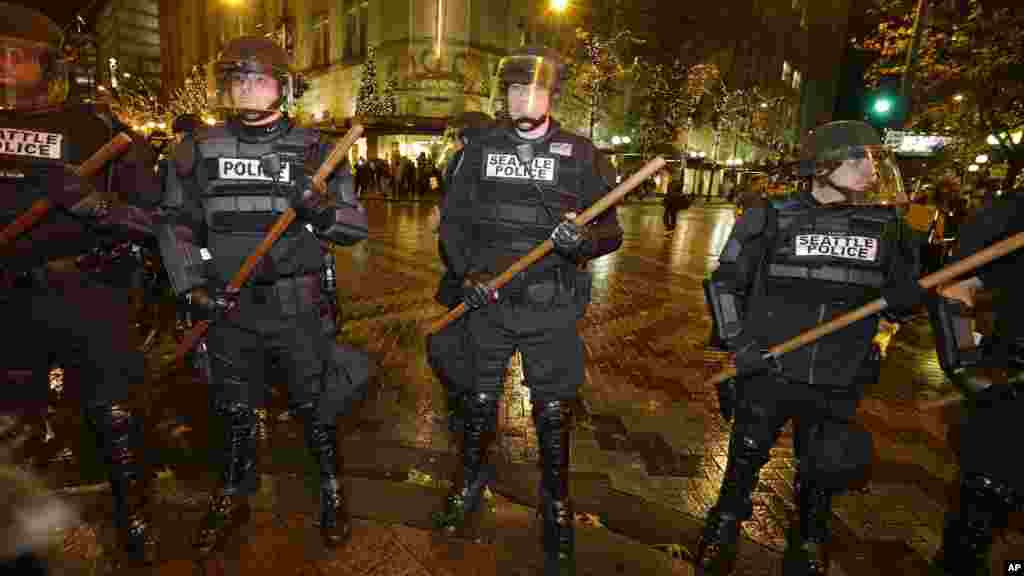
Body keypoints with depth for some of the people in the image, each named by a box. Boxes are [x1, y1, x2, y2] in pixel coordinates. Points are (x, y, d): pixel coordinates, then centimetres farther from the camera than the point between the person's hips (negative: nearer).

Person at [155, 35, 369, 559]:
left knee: (315, 406, 9)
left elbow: (356, 225, -5)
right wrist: (193, 282, -4)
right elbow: (176, 222, 9)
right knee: (234, 410, 18)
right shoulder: (200, 149, 3)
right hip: (229, 305, 3)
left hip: (297, 305, -2)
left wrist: (321, 211, -26)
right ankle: (233, 497, 41)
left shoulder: (313, 150, -3)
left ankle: (332, 489, 33)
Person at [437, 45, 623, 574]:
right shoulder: (479, 149, 5)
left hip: (552, 308, -1)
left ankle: (556, 509, 33)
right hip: (487, 302, 2)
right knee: (478, 402, 16)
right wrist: (467, 273, -8)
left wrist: (585, 240, -24)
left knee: (553, 413, 9)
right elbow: (452, 219, 7)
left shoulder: (579, 154, -1)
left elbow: (611, 230, -1)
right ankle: (469, 482, 44)